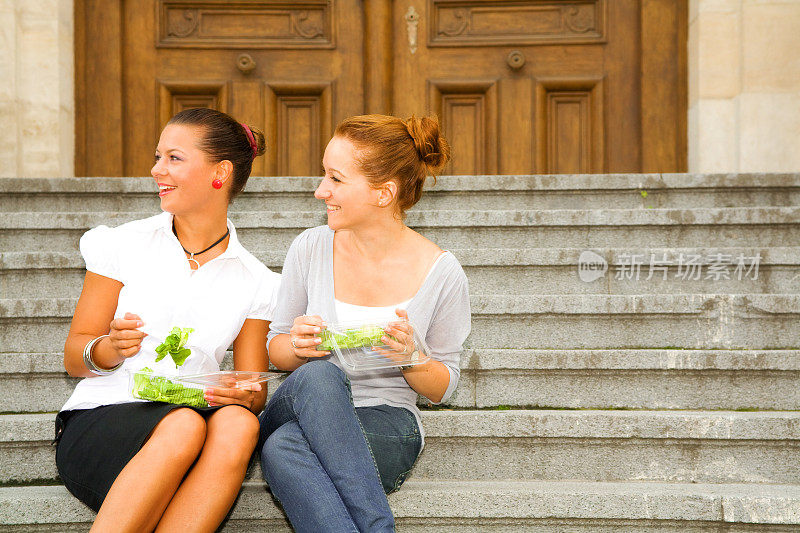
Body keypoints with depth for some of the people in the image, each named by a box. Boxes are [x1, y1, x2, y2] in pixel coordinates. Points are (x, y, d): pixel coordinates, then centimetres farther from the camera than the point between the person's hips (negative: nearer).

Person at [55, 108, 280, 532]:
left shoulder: (255, 282, 12)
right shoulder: (123, 245, 8)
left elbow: (253, 390, 13)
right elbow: (74, 359, 8)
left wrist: (247, 397, -11)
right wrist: (110, 349, -15)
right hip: (98, 418, -2)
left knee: (238, 423, -33)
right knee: (184, 425, -35)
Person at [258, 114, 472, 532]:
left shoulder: (441, 273, -3)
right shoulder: (310, 249, 2)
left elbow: (441, 388, 7)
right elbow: (275, 350, 14)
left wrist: (412, 356, -15)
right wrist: (297, 347, -11)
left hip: (388, 423, -2)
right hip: (298, 411, 3)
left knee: (284, 446, -36)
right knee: (317, 374, -37)